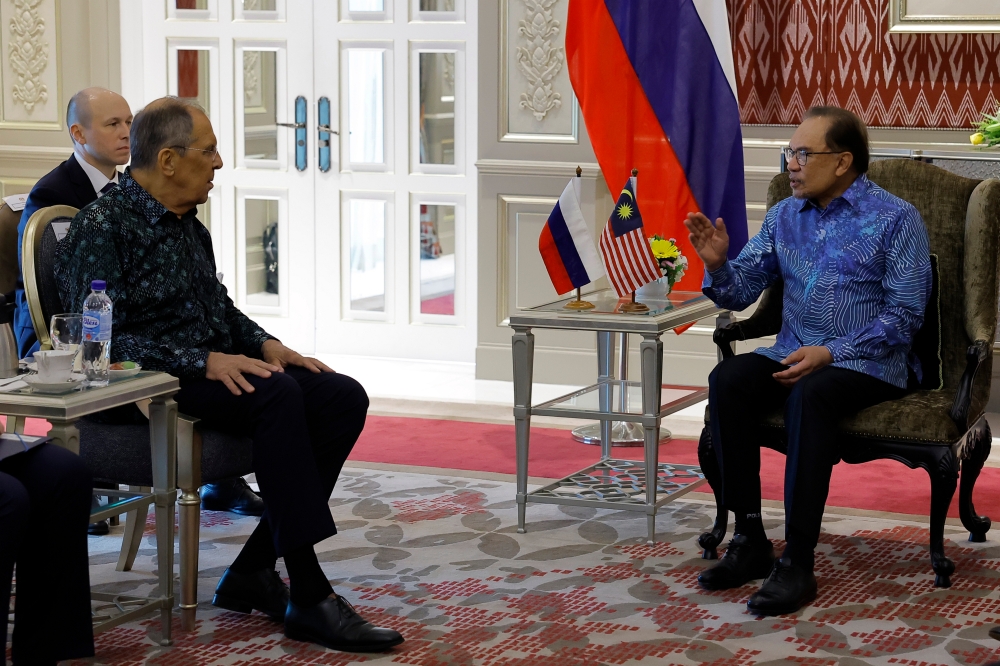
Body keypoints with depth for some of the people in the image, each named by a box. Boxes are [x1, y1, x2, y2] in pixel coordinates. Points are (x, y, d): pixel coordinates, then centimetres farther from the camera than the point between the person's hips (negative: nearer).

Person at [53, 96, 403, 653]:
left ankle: (254, 570, -13)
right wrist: (203, 362, -25)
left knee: (344, 397, -12)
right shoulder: (102, 227, -10)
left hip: (219, 370, 9)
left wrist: (263, 344, 7)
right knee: (277, 394, -34)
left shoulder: (188, 225, 18)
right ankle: (309, 597, -35)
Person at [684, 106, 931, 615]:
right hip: (793, 354, 5)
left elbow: (904, 313, -10)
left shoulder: (895, 219, -3)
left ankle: (797, 563, -33)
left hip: (870, 364, -5)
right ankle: (749, 539, -19)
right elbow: (740, 292, 11)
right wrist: (718, 263, -12)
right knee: (727, 379, -25)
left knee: (810, 393, -37)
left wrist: (831, 353, -20)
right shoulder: (784, 216, 13)